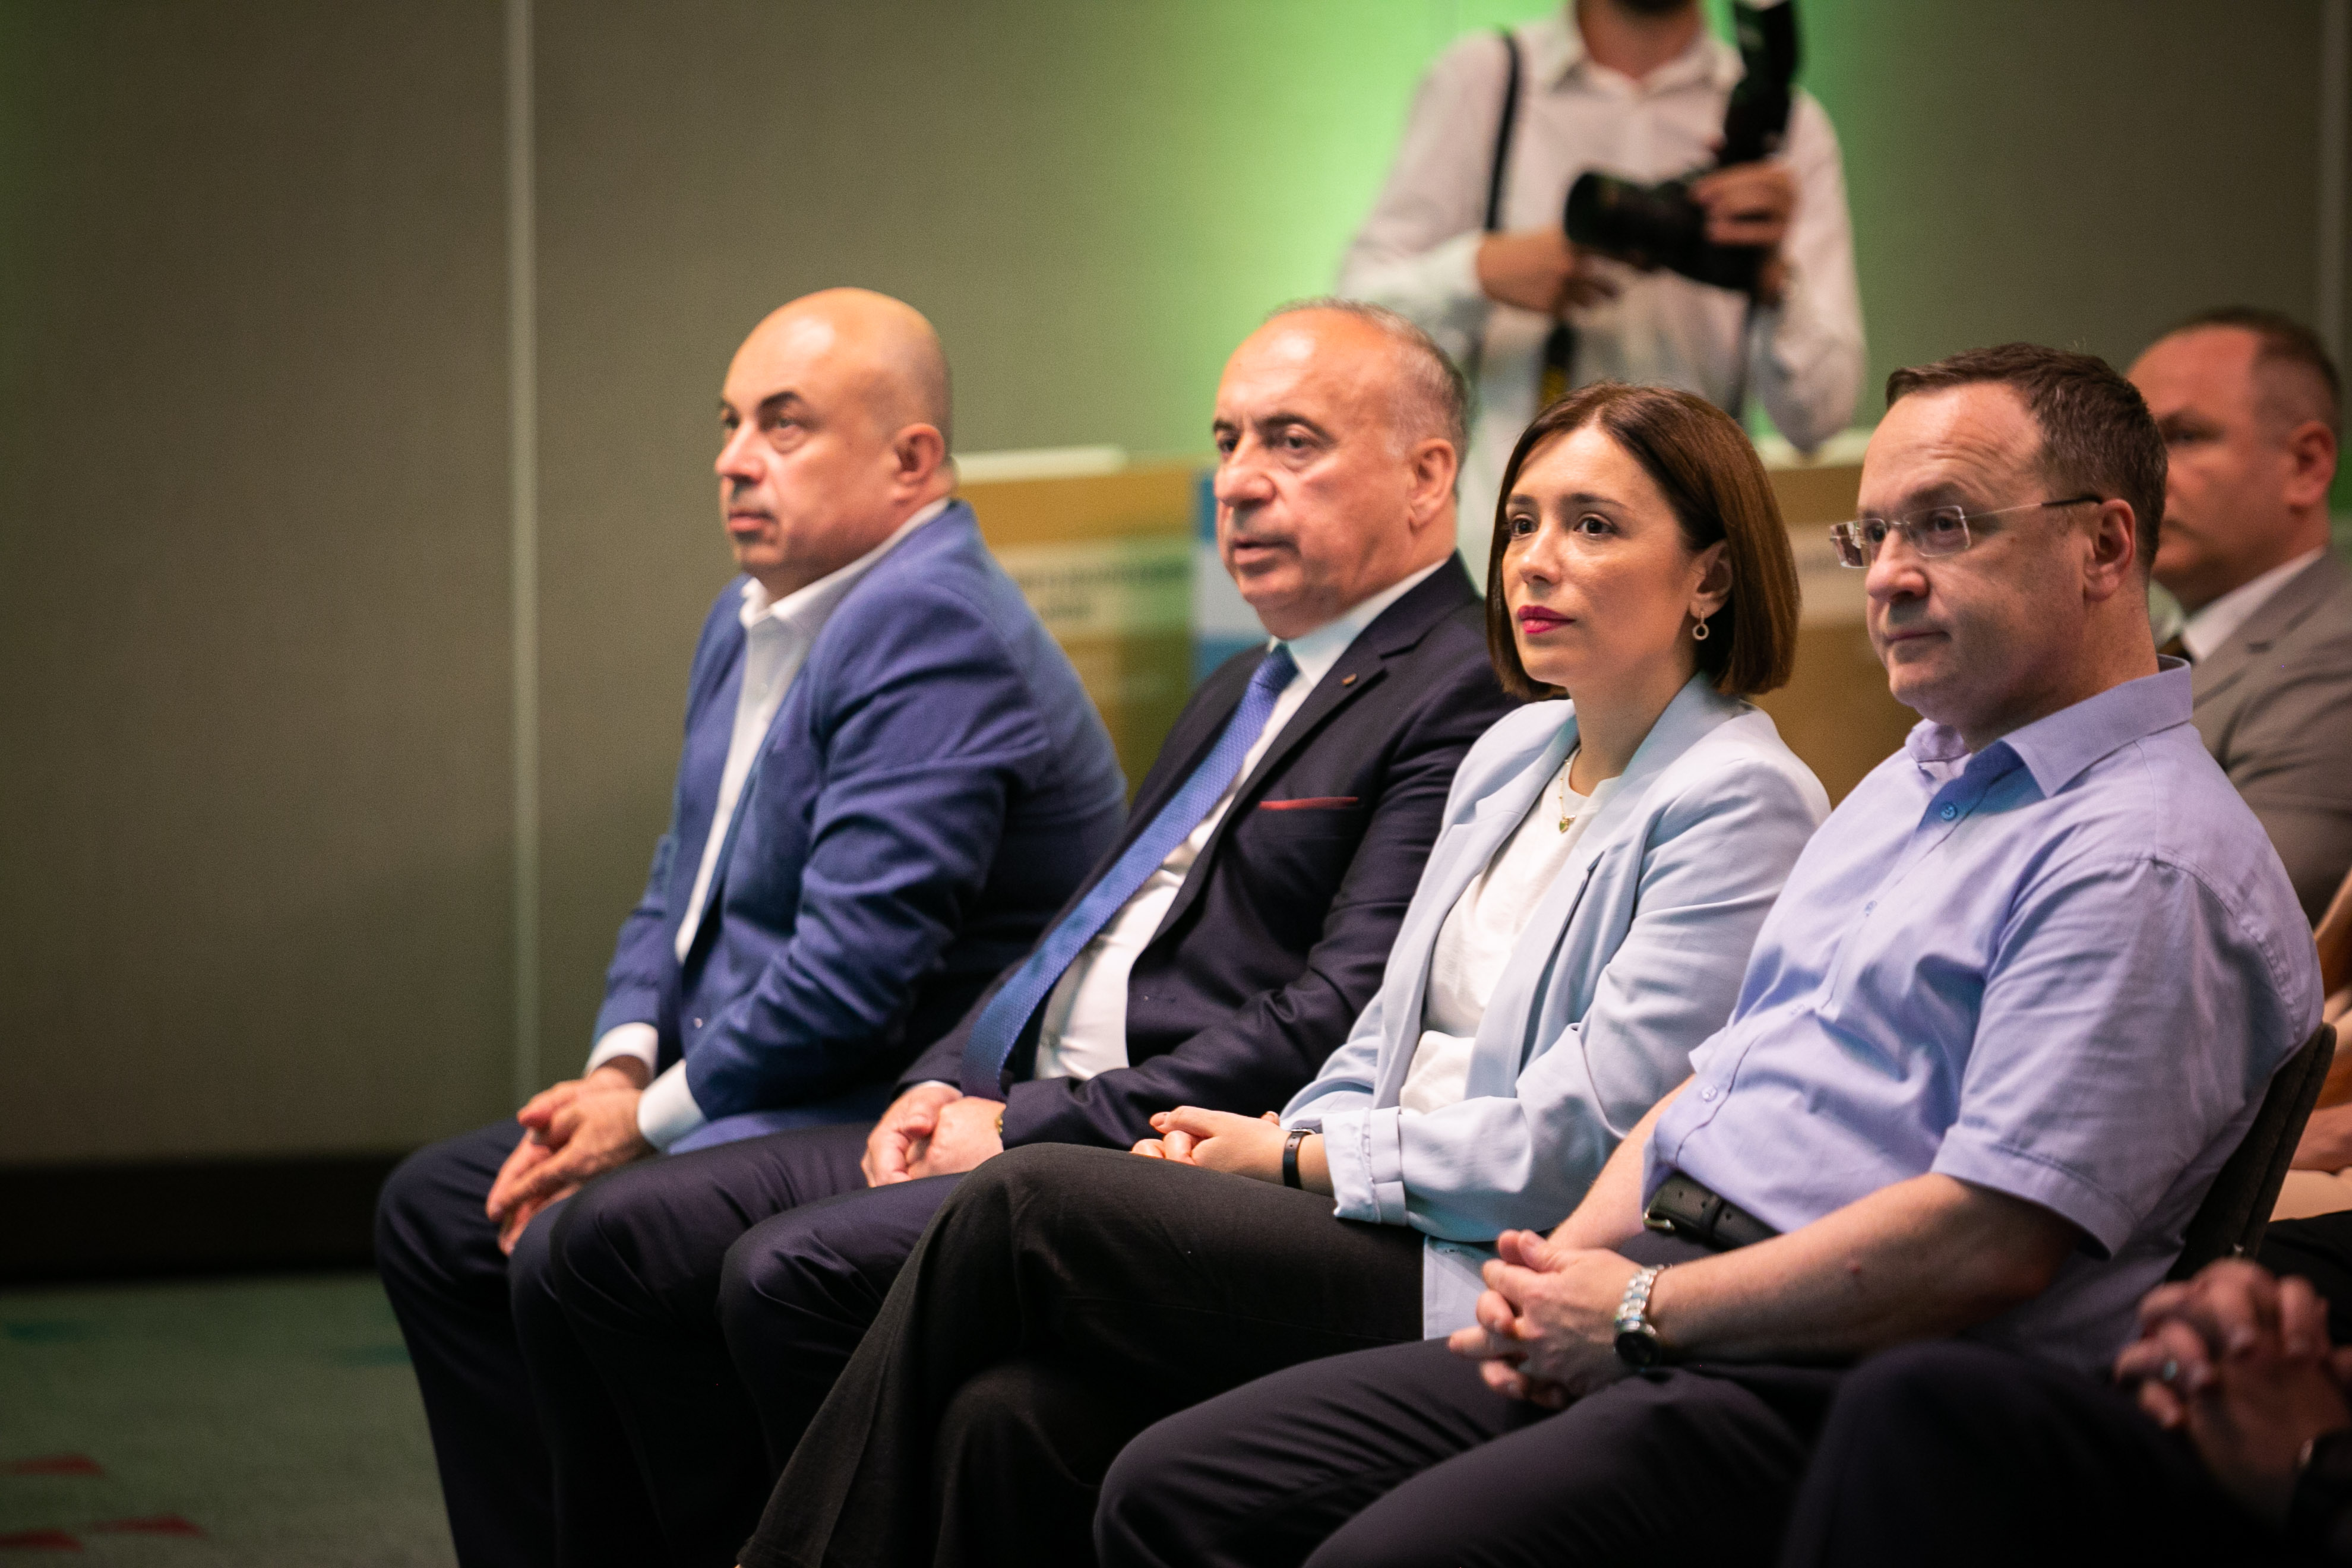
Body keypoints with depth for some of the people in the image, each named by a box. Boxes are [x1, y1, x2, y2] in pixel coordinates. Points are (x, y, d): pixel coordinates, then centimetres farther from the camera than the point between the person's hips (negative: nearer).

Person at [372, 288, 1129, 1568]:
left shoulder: (933, 627, -21)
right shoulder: (749, 619, 14)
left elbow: (853, 969, -26)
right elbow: (682, 887, 21)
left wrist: (652, 1116, -15)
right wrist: (620, 1065, 1)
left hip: (895, 1119, -11)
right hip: (745, 1098, 11)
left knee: (572, 1256, -27)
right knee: (433, 1208, 11)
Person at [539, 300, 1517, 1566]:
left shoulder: (1464, 697, -9)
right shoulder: (1240, 695, 24)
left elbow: (1341, 1021, -18)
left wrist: (1033, 1125, -15)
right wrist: (949, 1085, 6)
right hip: (1019, 1116, 10)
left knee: (794, 1272, -28)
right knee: (619, 1241, -1)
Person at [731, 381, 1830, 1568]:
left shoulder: (1743, 803, -8)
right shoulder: (1510, 756, 18)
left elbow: (1576, 1139, -15)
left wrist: (1295, 1160, -7)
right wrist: (1245, 1150, 0)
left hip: (1499, 1286, -7)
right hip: (1381, 1226, 7)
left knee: (1028, 1203, -17)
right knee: (1010, 1416, -20)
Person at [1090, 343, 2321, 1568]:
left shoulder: (2152, 859, -10)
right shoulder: (1902, 789, 23)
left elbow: (1989, 1240, -20)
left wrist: (1641, 1315, -13)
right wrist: (1563, 1271, 5)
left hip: (1839, 1390, -10)